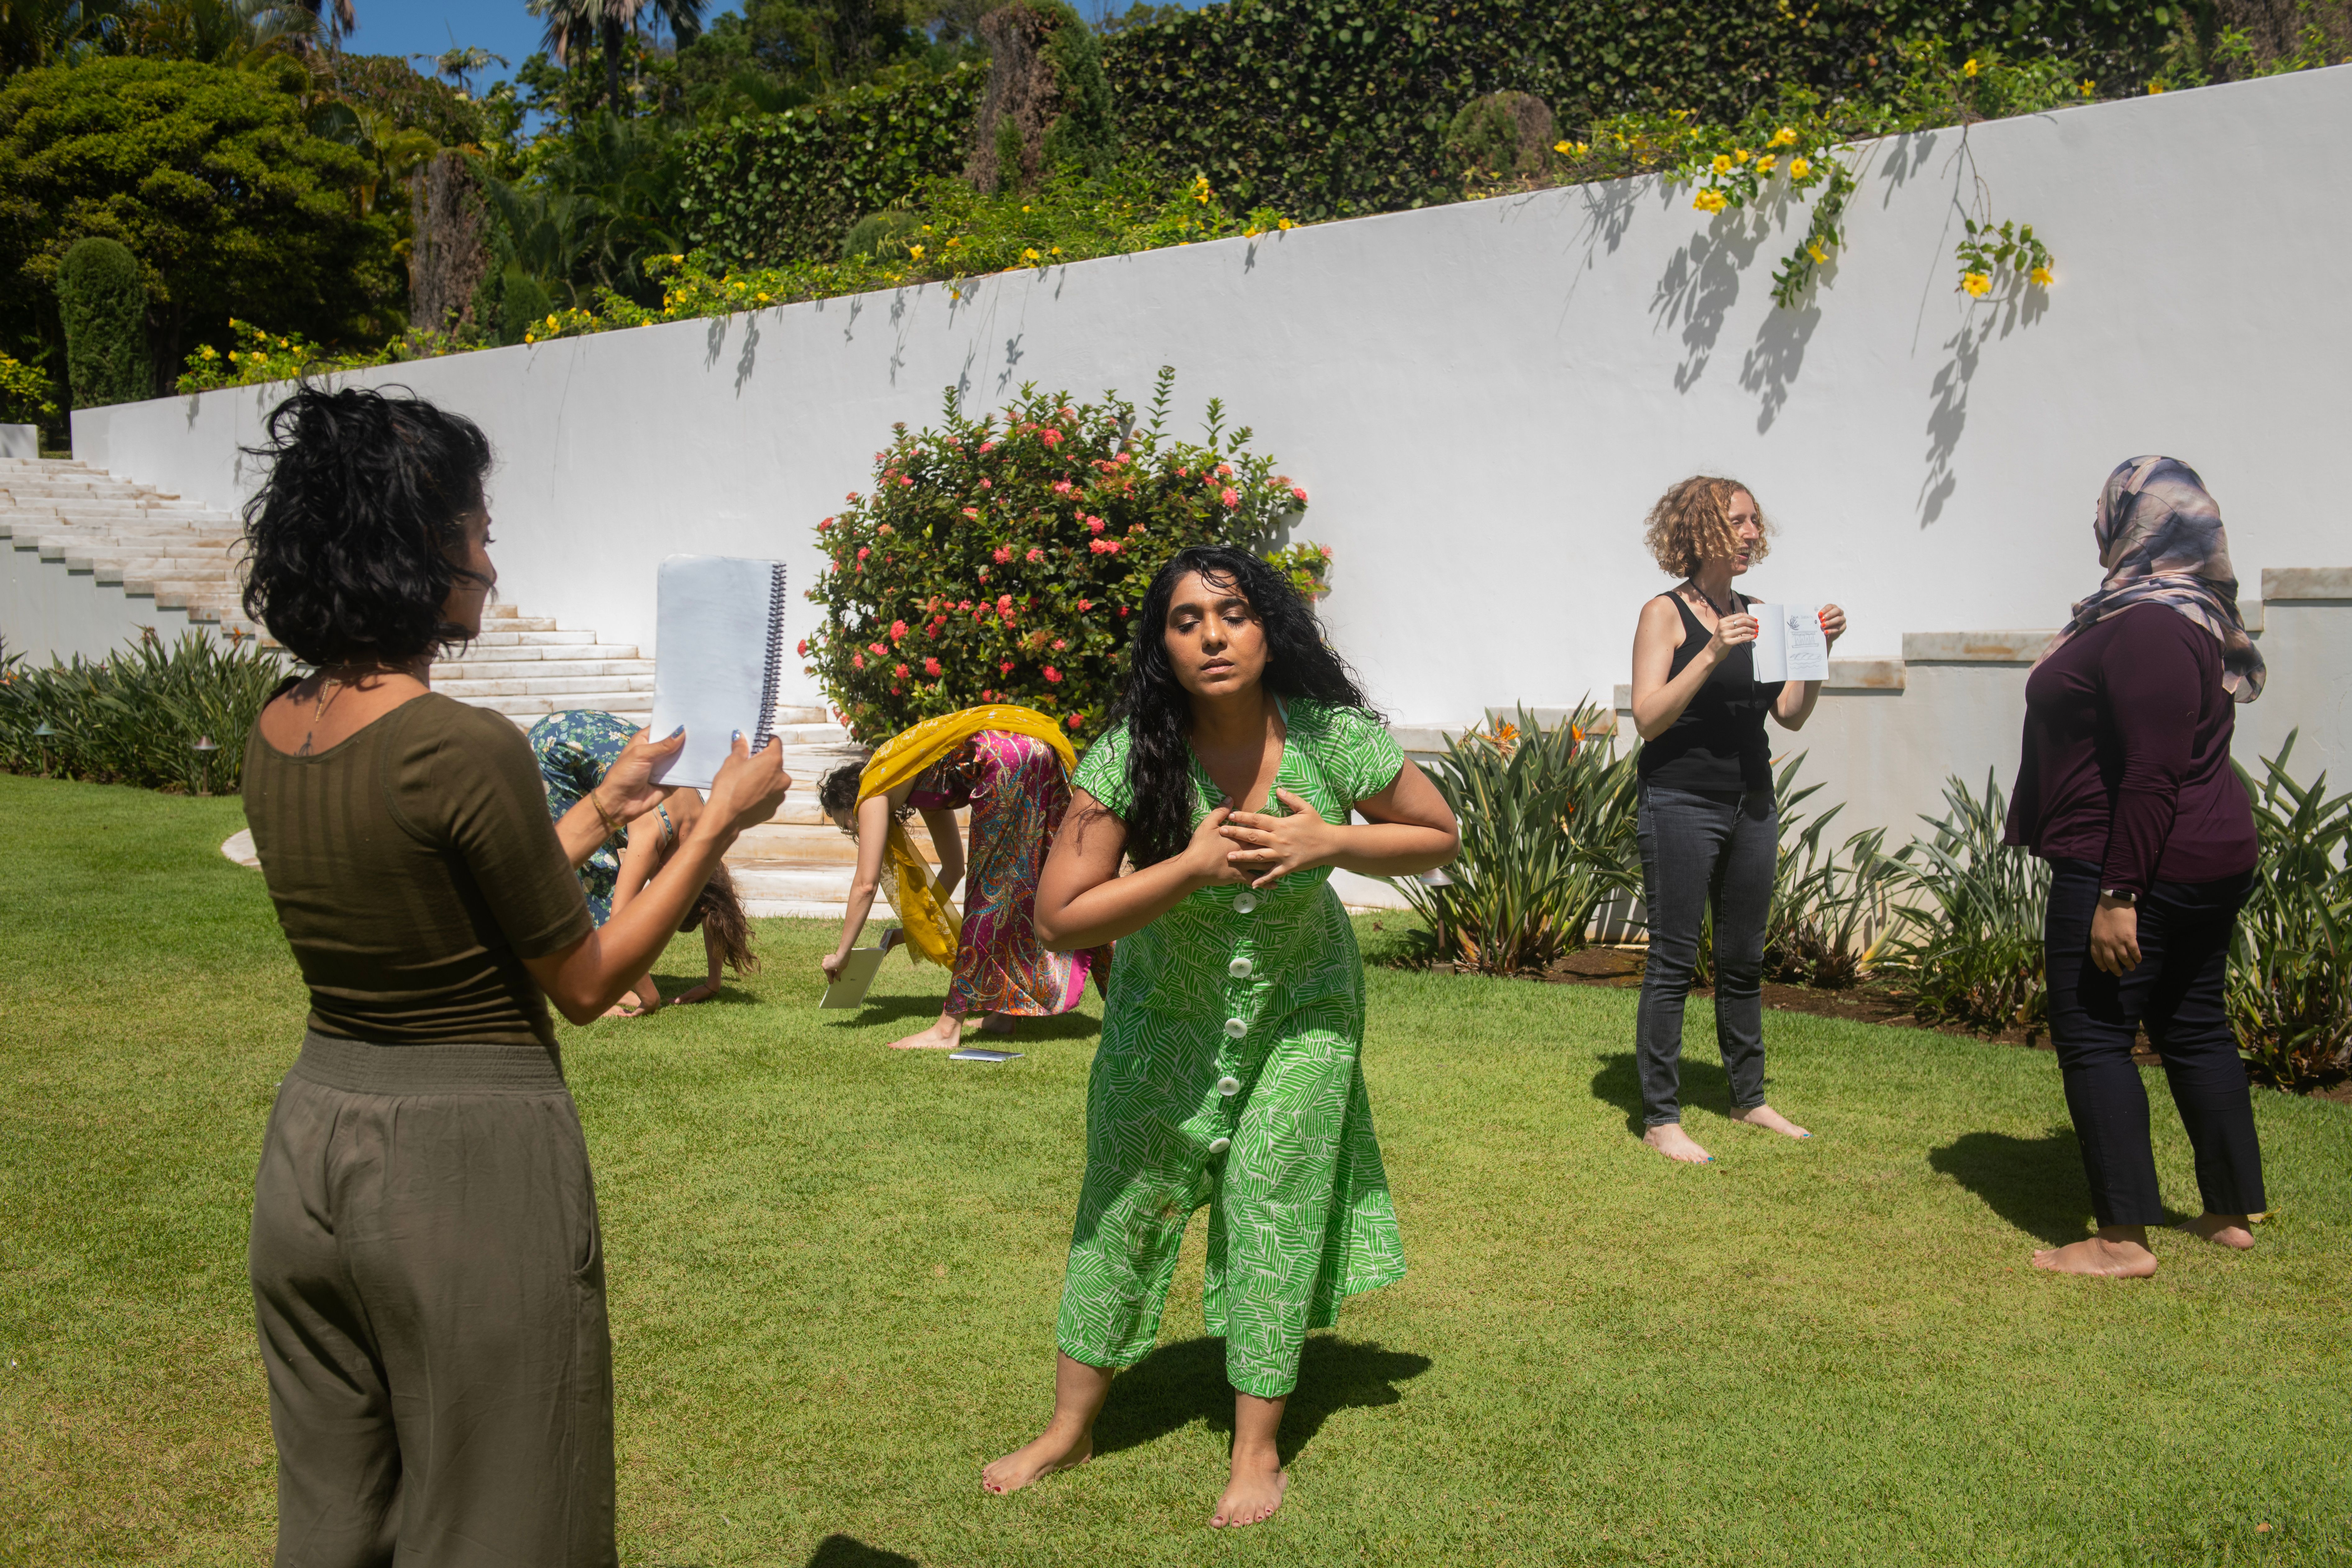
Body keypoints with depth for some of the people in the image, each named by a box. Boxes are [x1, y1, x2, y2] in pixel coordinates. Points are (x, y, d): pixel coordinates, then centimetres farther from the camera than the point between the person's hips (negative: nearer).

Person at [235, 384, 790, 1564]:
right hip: (471, 1158, -7)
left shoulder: (276, 735, 3)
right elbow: (583, 982, -10)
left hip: (311, 1144, 8)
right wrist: (721, 821, -2)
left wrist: (604, 807, 21)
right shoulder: (464, 747, -21)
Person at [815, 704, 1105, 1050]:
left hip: (1009, 761, -9)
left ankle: (949, 1027, 5)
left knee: (990, 892, -2)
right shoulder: (919, 781, 32)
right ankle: (1003, 1012, 23)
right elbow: (954, 868, 39)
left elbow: (866, 883, 8)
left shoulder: (874, 790, 10)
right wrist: (915, 928, 43)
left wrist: (841, 954, 17)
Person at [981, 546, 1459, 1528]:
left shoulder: (1332, 737, -22)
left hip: (1301, 1002, 0)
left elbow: (1440, 837, -7)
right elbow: (1058, 920, -24)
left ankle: (1258, 1449, 17)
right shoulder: (1131, 757, -24)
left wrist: (1332, 842, -24)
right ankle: (1071, 1427, 26)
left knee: (1276, 1202, -1)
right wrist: (1193, 865, -33)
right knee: (1123, 1195, 7)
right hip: (1168, 1008, 0)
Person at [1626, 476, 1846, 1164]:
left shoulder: (1756, 615, 11)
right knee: (1674, 963, -3)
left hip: (1752, 807, 6)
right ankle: (1660, 1117, 3)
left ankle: (1750, 1099, 25)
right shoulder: (1666, 614, -6)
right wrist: (1714, 654, -21)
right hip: (1682, 807, -6)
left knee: (1744, 961, 14)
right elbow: (1649, 716, -14)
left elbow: (1792, 715, 11)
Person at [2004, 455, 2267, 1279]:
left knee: (2093, 1038, -4)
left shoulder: (2147, 628, -20)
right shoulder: (2193, 614, 13)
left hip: (2132, 868, -10)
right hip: (2211, 858, 10)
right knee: (2193, 1028, 17)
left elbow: (2153, 776, -25)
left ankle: (2123, 1240, -1)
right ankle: (2231, 1212, 27)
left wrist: (2118, 896, -24)